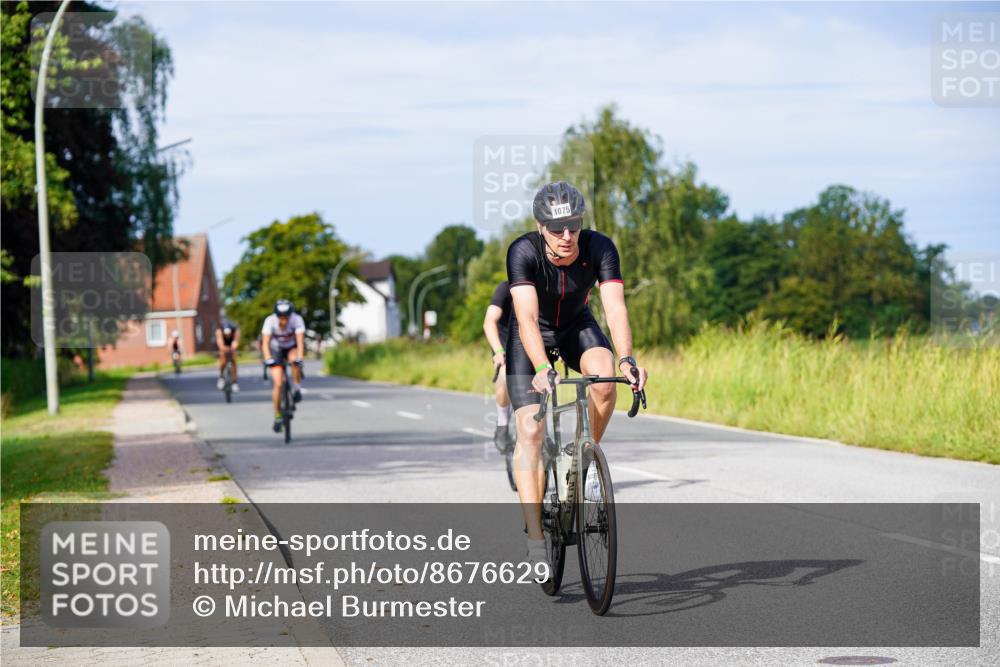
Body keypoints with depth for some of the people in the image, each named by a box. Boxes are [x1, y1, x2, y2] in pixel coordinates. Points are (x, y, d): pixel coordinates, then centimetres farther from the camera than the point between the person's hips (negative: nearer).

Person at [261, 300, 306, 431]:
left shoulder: (297, 319, -29)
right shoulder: (270, 321, -28)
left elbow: (300, 340, -37)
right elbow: (265, 342, -34)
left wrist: (299, 357, -52)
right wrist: (268, 359, -50)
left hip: (292, 347, 0)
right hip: (276, 350, 0)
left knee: (294, 360, -37)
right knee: (278, 384, -13)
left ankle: (297, 388, -15)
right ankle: (277, 416, 0)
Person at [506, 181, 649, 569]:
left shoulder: (599, 248, -27)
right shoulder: (523, 252, -32)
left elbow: (615, 307, -37)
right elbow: (527, 317, -43)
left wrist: (626, 359, -54)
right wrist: (542, 369, -58)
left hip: (577, 327, 2)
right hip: (531, 337, -2)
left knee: (604, 378, -32)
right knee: (530, 430, -15)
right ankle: (535, 539, -14)